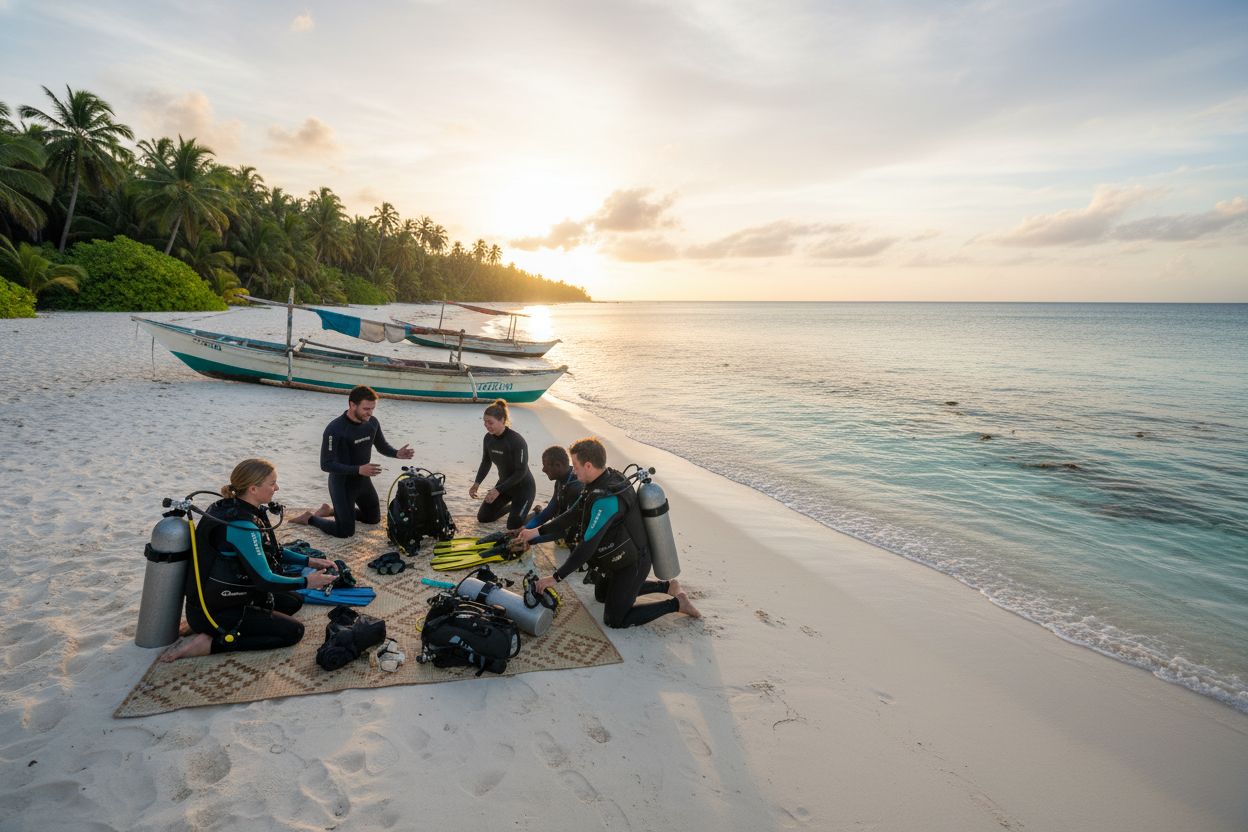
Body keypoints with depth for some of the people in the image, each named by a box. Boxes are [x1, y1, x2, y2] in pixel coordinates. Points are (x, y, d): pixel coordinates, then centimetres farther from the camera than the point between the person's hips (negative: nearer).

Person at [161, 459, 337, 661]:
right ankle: (209, 643, -9)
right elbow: (264, 580, -25)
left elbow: (270, 551, 14)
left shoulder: (232, 508, 1)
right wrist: (306, 582, -11)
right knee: (293, 632, -9)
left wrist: (308, 561, 7)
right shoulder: (241, 526, -28)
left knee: (294, 601, 16)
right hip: (213, 613, -10)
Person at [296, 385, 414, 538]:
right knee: (345, 532, -5)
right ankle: (310, 518, 19)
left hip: (363, 480, 7)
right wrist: (358, 469, -36)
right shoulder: (334, 429, -26)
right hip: (342, 483, -7)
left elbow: (382, 446, 8)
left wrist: (397, 453, -15)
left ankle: (332, 510, 36)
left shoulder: (372, 422, -8)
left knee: (374, 518, 21)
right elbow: (326, 464, -26)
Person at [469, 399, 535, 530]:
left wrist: (498, 490, -29)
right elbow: (486, 462, 6)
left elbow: (521, 472, -26)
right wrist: (477, 483, -9)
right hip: (504, 482, 7)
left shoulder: (517, 441, -29)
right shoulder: (488, 438, -9)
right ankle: (512, 506, 33)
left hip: (523, 486, -7)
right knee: (483, 517, 10)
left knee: (513, 525, -10)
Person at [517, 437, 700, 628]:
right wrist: (538, 531, -1)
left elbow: (587, 546, -34)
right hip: (620, 557, 9)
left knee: (614, 620, 2)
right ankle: (666, 586, 27)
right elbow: (574, 513, 2)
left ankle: (676, 603, 7)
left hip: (631, 565, -9)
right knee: (602, 596, 28)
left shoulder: (607, 499, -36)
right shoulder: (606, 479, -8)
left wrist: (556, 577, -27)